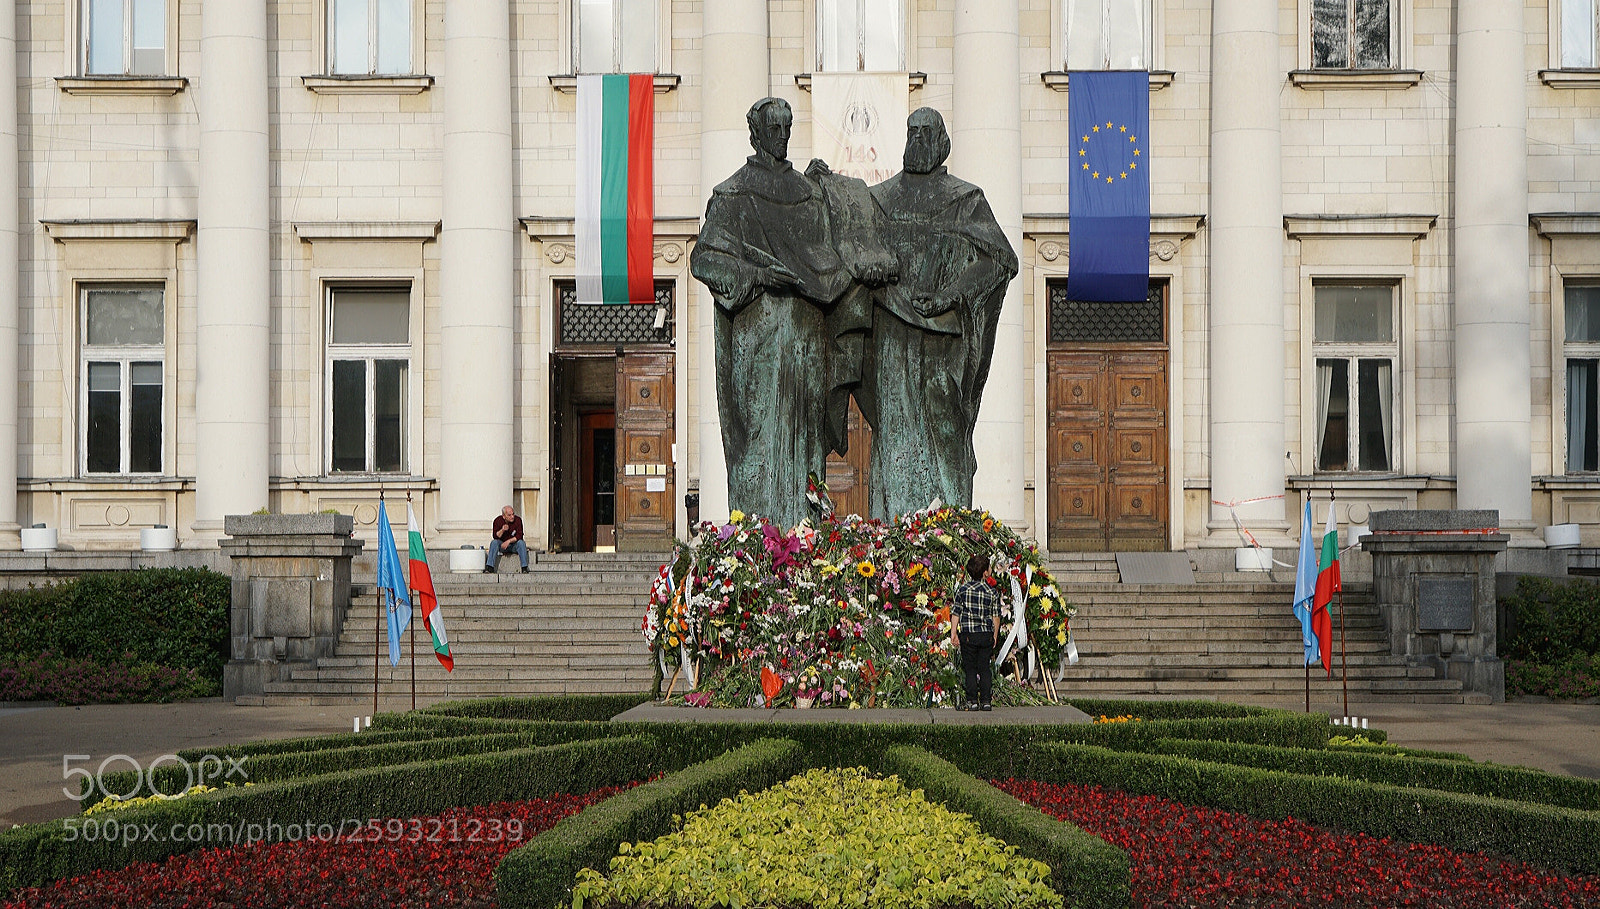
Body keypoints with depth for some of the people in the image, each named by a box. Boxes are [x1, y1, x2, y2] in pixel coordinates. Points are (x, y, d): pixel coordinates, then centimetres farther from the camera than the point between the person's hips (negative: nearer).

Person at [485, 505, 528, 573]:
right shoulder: (498, 521, -11)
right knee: (494, 542, -28)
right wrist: (502, 530, -33)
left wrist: (509, 541, -31)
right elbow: (495, 536, -14)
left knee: (521, 543, -31)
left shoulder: (518, 520, -14)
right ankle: (489, 568, -31)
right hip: (502, 545, 1)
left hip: (514, 544, -1)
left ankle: (524, 568, -30)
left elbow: (519, 536, -18)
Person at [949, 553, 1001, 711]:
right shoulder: (992, 592, 1)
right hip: (987, 635, 2)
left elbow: (955, 614, -3)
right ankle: (985, 701, 6)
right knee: (985, 668, 8)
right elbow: (996, 616, 5)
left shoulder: (962, 590, -3)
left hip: (968, 634, -2)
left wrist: (953, 633, 3)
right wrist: (995, 636, 14)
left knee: (970, 669, 4)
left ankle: (972, 701, 1)